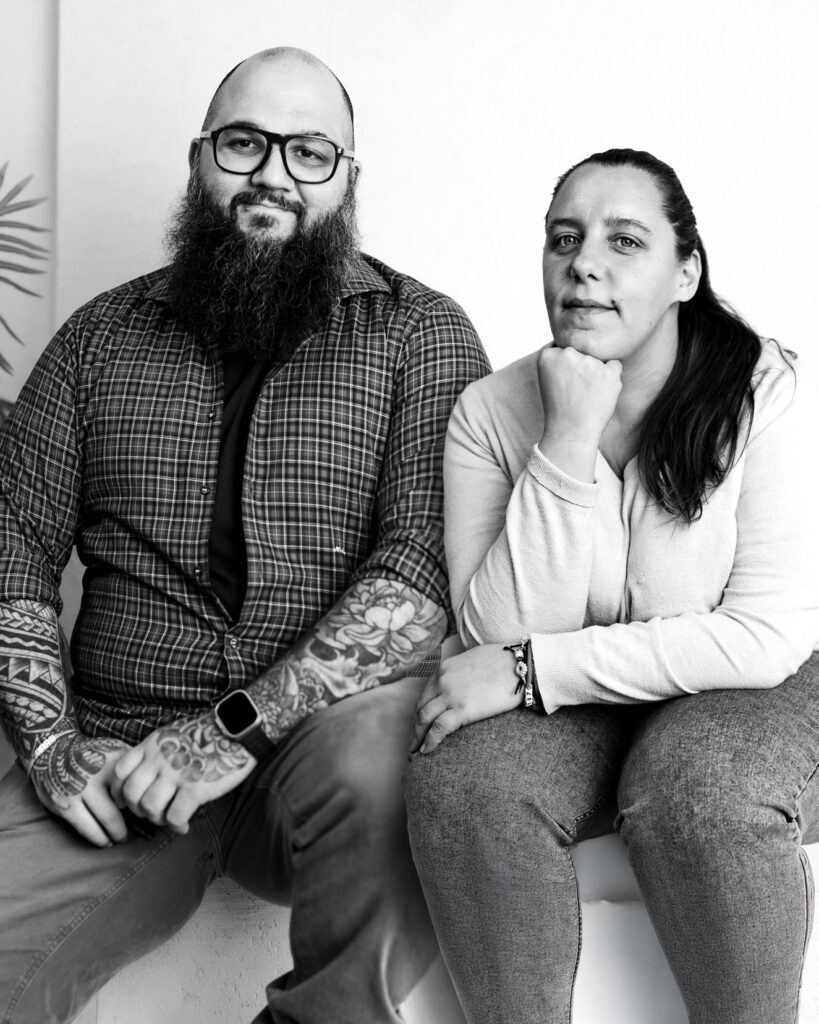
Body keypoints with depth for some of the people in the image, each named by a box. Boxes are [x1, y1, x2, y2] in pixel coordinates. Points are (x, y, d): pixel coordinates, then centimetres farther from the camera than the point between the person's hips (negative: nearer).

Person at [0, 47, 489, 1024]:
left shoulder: (423, 333, 3)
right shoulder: (103, 335, 13)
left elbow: (427, 562, -10)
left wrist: (244, 723, -18)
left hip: (324, 733, 0)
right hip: (115, 760, 1)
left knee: (371, 751, -35)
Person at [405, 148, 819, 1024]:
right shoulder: (490, 412, -7)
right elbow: (499, 633, -15)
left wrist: (535, 669, -22)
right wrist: (568, 444, -24)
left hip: (747, 690, -2)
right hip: (573, 713, 2)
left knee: (694, 794, -33)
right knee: (459, 781, -26)